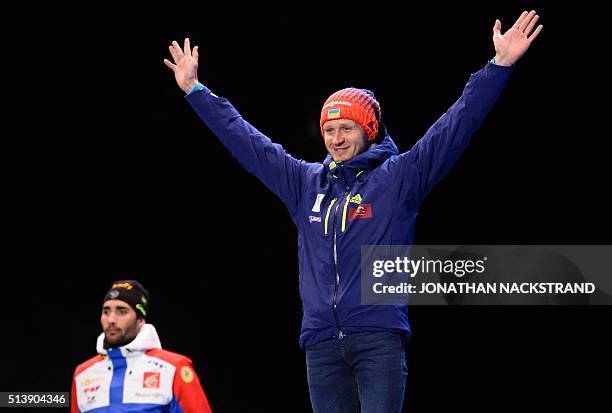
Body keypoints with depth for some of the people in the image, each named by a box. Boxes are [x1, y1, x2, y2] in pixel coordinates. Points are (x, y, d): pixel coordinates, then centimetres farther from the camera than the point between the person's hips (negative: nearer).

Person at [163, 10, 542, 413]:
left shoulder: (398, 178, 4)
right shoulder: (306, 183, 16)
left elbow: (457, 125, -3)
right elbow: (246, 141, 24)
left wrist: (500, 66, -11)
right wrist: (196, 91, 28)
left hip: (379, 338, -4)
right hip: (322, 343, 5)